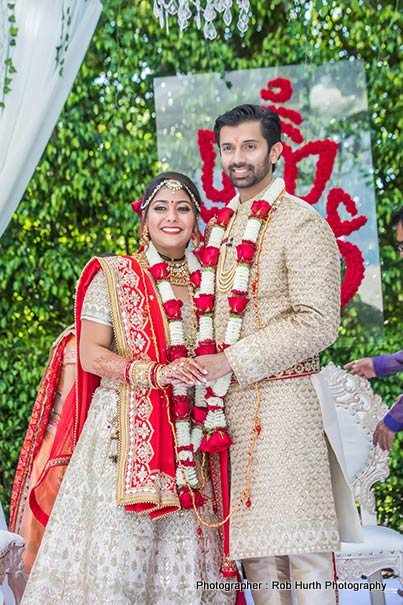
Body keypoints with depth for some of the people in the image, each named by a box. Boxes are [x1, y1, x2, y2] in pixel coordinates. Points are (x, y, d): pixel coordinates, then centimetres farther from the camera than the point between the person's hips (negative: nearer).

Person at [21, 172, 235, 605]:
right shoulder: (113, 276, 4)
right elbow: (91, 355, -5)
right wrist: (156, 374, -16)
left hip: (189, 435, 4)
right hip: (125, 428, -3)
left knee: (185, 555, 1)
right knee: (116, 543, -6)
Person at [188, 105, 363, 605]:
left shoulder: (301, 222, -5)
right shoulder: (221, 227, 18)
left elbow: (317, 324, -14)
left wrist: (231, 362, -13)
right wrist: (205, 367, 9)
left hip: (282, 398, -7)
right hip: (228, 403, 7)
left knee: (301, 552, -5)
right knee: (253, 550, 8)